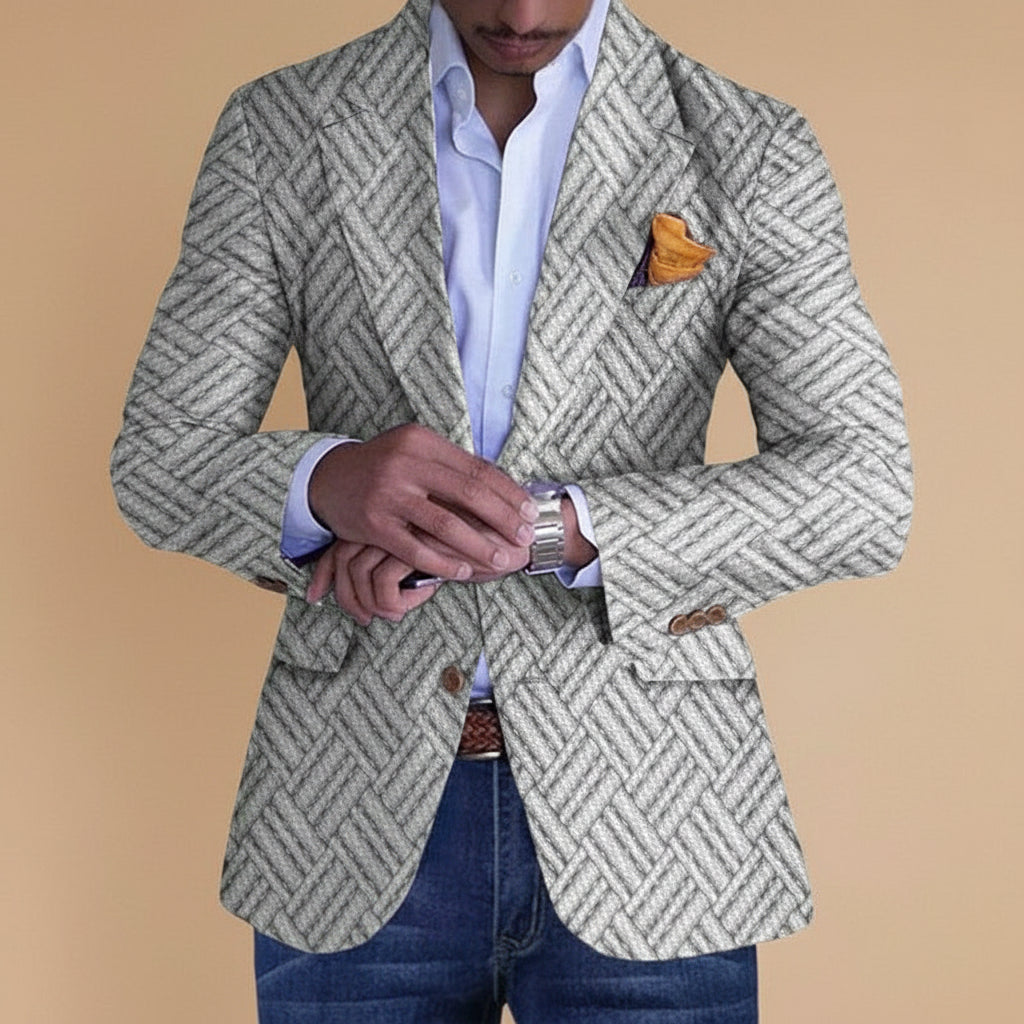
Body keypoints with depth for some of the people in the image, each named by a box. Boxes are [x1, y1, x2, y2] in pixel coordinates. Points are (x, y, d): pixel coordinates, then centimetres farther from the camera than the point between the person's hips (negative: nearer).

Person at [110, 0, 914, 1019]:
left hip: (642, 821, -1)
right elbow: (156, 458, -1)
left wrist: (546, 527, -22)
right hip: (354, 817, 1)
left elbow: (867, 487, -10)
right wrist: (326, 483, -24)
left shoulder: (753, 152, -2)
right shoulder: (278, 128, 1)